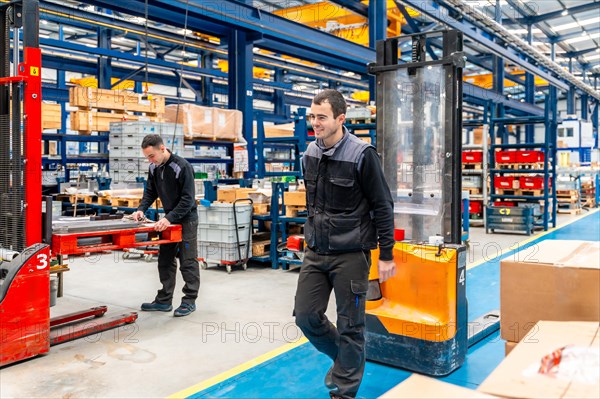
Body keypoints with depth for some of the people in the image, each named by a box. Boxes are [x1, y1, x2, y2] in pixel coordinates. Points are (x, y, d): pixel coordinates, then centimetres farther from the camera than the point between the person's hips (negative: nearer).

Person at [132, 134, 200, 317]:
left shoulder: (182, 166, -23)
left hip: (186, 220, -7)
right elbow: (150, 192, 9)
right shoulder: (154, 168, 0)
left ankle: (189, 300, 9)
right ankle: (164, 300, 18)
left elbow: (188, 198, -26)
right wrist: (141, 209, -9)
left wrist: (170, 218, -32)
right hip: (169, 220, 8)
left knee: (188, 262, -1)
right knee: (165, 261, 10)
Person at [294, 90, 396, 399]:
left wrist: (386, 254, -10)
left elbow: (382, 206, -11)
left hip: (350, 254, -6)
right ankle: (343, 358, 35)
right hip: (315, 251, 6)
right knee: (306, 316, 8)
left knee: (349, 325, 5)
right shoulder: (310, 153, 5)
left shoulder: (361, 154, -14)